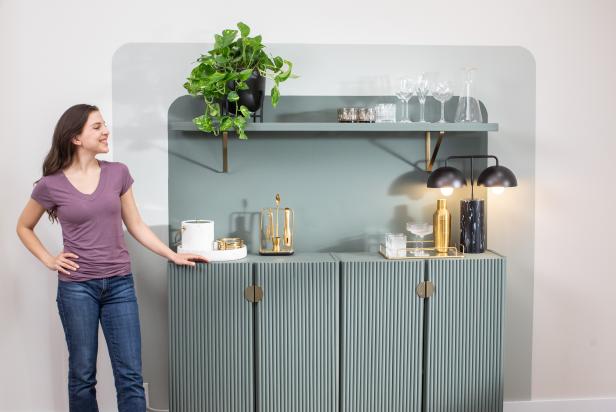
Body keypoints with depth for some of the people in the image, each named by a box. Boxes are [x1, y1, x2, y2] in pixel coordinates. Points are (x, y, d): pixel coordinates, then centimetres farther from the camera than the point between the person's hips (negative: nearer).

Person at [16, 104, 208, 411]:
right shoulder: (51, 184, -4)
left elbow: (136, 226, 9)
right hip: (76, 287, -2)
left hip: (120, 284, 2)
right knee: (82, 374, 9)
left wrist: (174, 256, 4)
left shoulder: (118, 173, 2)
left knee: (130, 376, 2)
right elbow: (24, 227, 12)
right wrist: (48, 260, 0)